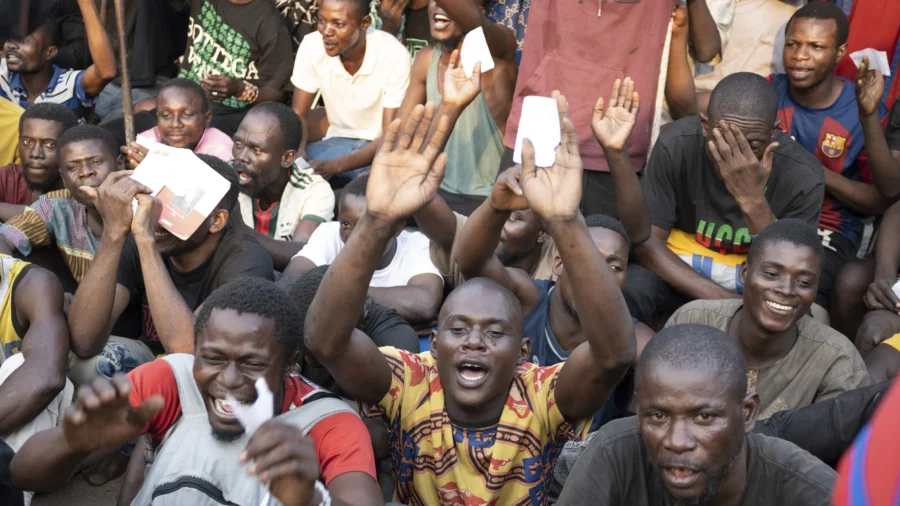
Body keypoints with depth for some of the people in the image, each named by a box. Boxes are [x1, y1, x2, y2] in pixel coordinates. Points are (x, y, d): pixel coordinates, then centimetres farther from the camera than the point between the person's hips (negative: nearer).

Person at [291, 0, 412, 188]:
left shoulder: (394, 56, -22)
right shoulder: (311, 46, -12)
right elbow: (299, 114, -1)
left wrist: (334, 166, -33)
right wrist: (297, 151, -25)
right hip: (338, 142, 3)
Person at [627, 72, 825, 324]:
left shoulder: (803, 177, -21)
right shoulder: (677, 145, -21)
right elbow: (647, 241, -14)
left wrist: (753, 201, -37)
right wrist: (723, 301, -26)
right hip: (682, 272, -1)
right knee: (628, 289, -31)